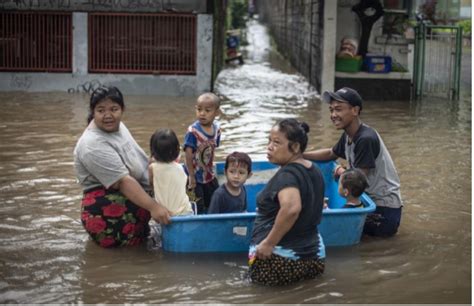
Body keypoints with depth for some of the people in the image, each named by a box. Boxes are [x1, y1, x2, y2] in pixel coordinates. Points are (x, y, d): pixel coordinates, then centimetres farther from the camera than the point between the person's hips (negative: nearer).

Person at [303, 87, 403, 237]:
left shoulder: (366, 139, -24)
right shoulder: (348, 135, 3)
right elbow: (330, 153, 23)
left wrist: (341, 172, -4)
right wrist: (298, 155, 15)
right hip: (370, 199, 9)